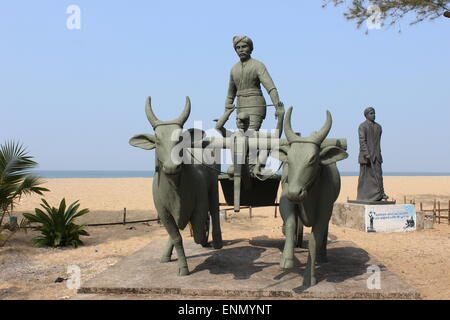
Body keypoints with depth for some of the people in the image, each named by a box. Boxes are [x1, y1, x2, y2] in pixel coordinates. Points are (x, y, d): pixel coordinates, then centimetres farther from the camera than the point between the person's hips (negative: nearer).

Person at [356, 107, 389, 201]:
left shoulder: (378, 127, 14)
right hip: (366, 155, -5)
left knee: (378, 174, -4)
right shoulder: (362, 126, -6)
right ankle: (362, 197, 7)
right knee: (365, 174, 0)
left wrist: (378, 154, 15)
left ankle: (379, 195, -8)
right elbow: (362, 141, -14)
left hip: (376, 155, 5)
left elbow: (378, 142, 18)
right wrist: (367, 155, -21)